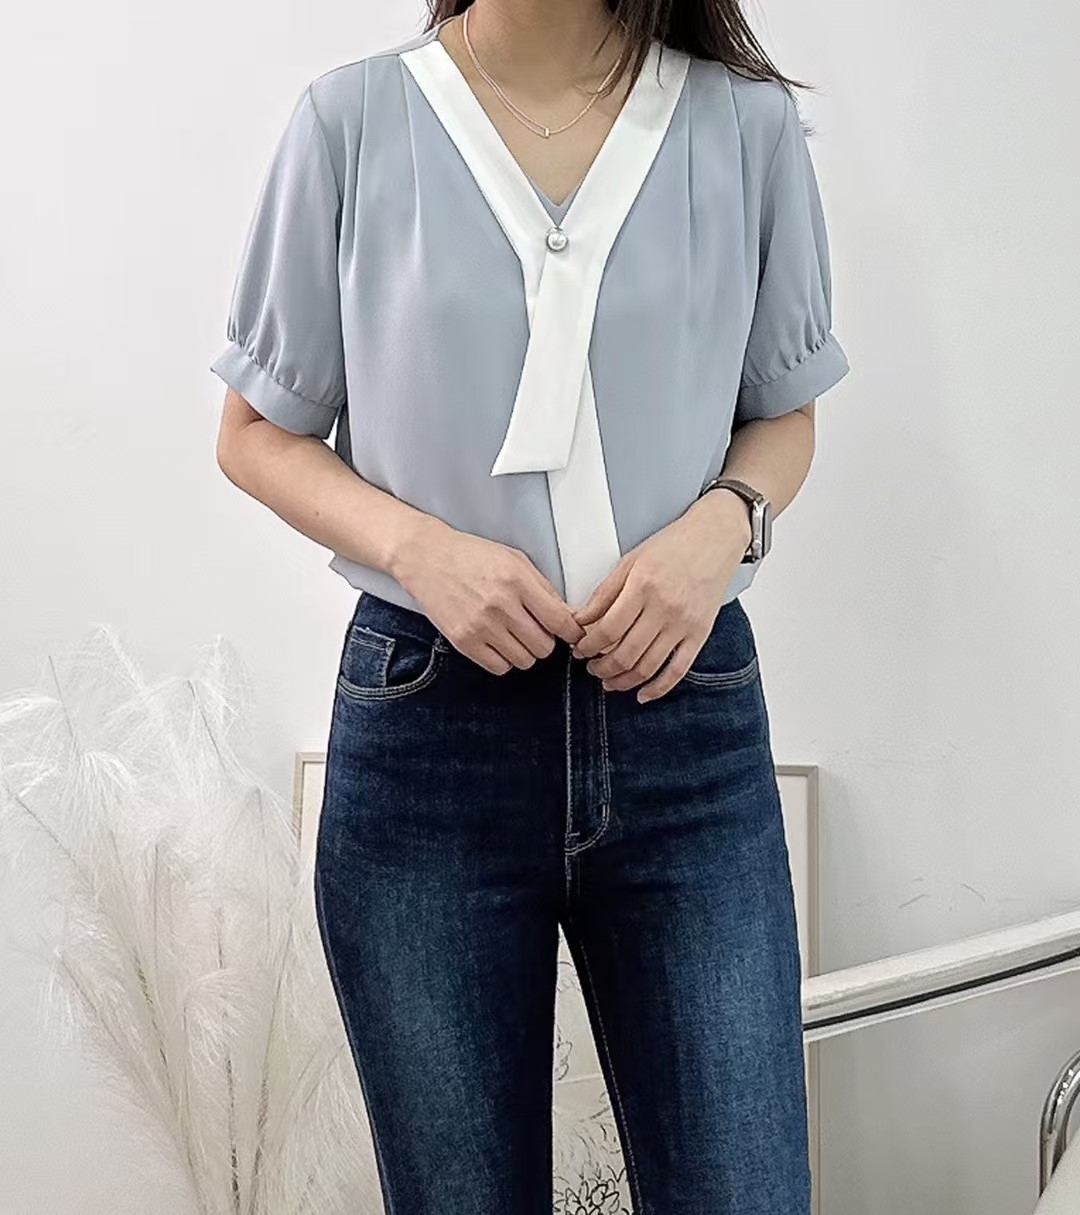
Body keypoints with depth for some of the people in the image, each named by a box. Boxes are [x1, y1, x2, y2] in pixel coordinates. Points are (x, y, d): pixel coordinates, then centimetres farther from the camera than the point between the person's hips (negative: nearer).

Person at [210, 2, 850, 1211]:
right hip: (426, 731, -1)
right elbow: (256, 433, 5)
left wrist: (724, 523, -9)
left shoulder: (749, 126, 2)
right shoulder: (353, 119, -2)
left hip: (687, 718, 1)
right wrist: (417, 546, -13)